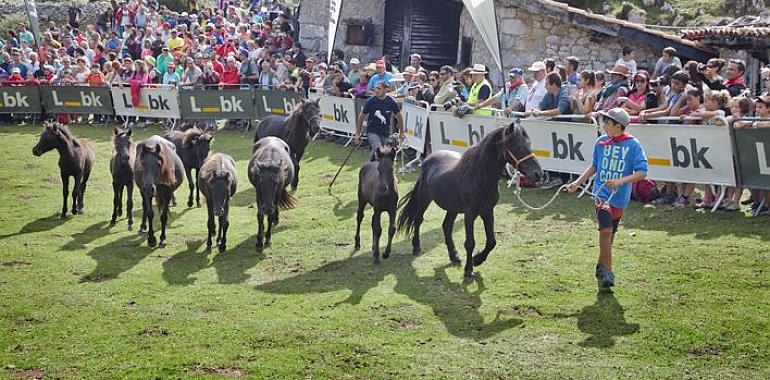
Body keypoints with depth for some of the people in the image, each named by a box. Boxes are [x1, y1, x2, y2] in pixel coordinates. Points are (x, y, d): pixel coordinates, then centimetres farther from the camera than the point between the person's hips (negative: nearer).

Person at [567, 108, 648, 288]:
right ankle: (607, 272, -10)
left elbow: (642, 172, -12)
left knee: (610, 234, 14)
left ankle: (601, 266, 34)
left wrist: (621, 181, -25)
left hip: (620, 197, 0)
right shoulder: (601, 142, 2)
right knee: (605, 230, -16)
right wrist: (578, 182, 16)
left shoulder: (633, 145, -9)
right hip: (602, 193, 0)